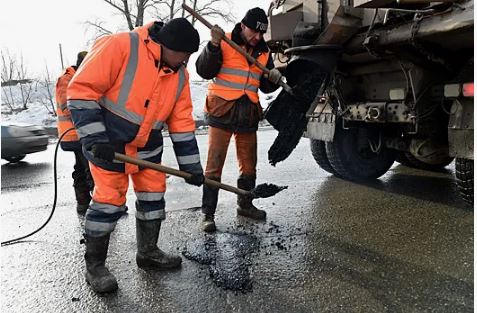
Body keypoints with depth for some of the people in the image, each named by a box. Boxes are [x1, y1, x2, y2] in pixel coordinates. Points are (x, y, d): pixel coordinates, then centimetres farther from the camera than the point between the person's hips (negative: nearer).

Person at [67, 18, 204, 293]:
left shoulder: (179, 75, -1)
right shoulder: (120, 47, -21)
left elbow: (182, 122, 2)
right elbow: (82, 90, -21)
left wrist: (191, 165, 0)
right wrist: (95, 139, -25)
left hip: (147, 146, 7)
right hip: (107, 143, -6)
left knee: (153, 195, 10)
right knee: (109, 201, -5)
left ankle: (148, 253, 29)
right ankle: (94, 265, 15)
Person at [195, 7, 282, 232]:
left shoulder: (264, 52, 12)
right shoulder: (224, 43, -3)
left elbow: (265, 87, 16)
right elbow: (204, 71, -11)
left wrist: (273, 79, -5)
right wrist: (213, 46, -23)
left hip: (248, 114, 5)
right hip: (222, 111, -5)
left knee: (249, 164, 14)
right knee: (214, 164, -5)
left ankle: (245, 204, 32)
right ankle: (207, 213, 4)